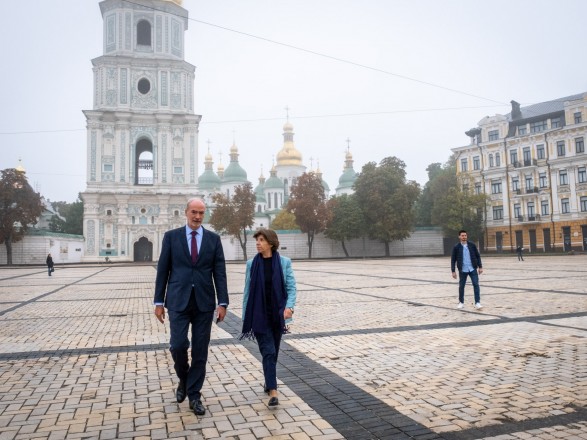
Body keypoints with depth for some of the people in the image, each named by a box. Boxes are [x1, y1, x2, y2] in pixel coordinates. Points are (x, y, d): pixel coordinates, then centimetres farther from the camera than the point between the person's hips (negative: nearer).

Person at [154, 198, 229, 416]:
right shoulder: (171, 236, 3)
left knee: (200, 351, 5)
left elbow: (219, 272, 2)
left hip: (204, 302, 1)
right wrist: (159, 301, 0)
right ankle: (183, 378, 24)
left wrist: (223, 302, -4)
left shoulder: (213, 238, 5)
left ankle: (194, 394, 20)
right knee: (178, 345, -8)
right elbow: (162, 271, 3)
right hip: (178, 301, -1)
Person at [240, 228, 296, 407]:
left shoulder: (284, 262, -4)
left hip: (277, 315, 1)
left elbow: (291, 287, -3)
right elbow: (247, 291, 4)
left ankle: (269, 382, 35)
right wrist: (245, 317, 5)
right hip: (259, 316, -1)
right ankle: (273, 391, -5)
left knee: (273, 352, 13)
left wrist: (289, 306, -19)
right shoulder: (252, 264, -1)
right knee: (268, 352, -7)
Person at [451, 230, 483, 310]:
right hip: (462, 270, -1)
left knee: (476, 285, -6)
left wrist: (480, 267, 1)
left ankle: (477, 303, -2)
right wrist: (453, 271, -4)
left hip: (473, 269, 1)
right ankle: (461, 302, 24)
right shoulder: (456, 247, -4)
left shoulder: (472, 245, 1)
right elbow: (453, 259, -1)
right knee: (461, 286, 8)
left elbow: (477, 256, 7)